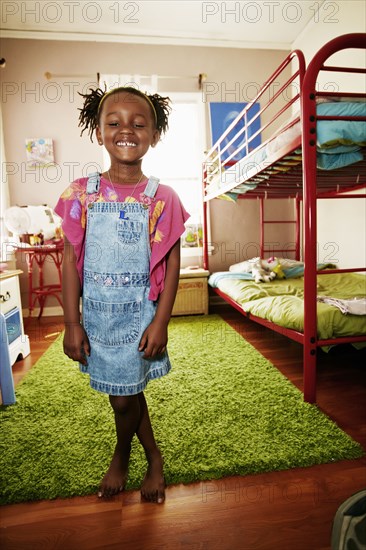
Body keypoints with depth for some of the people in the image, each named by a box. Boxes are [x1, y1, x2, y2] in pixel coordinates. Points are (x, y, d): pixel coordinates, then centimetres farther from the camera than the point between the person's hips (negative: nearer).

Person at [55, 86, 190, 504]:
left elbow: (172, 263, -5)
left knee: (123, 397, 9)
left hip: (139, 313, -2)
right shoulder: (81, 194, -2)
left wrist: (160, 322, -10)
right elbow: (71, 259, -1)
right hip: (96, 312, 3)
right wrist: (72, 323, -3)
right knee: (126, 391, 16)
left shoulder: (162, 198, -5)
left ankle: (121, 457, 45)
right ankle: (153, 457, 45)